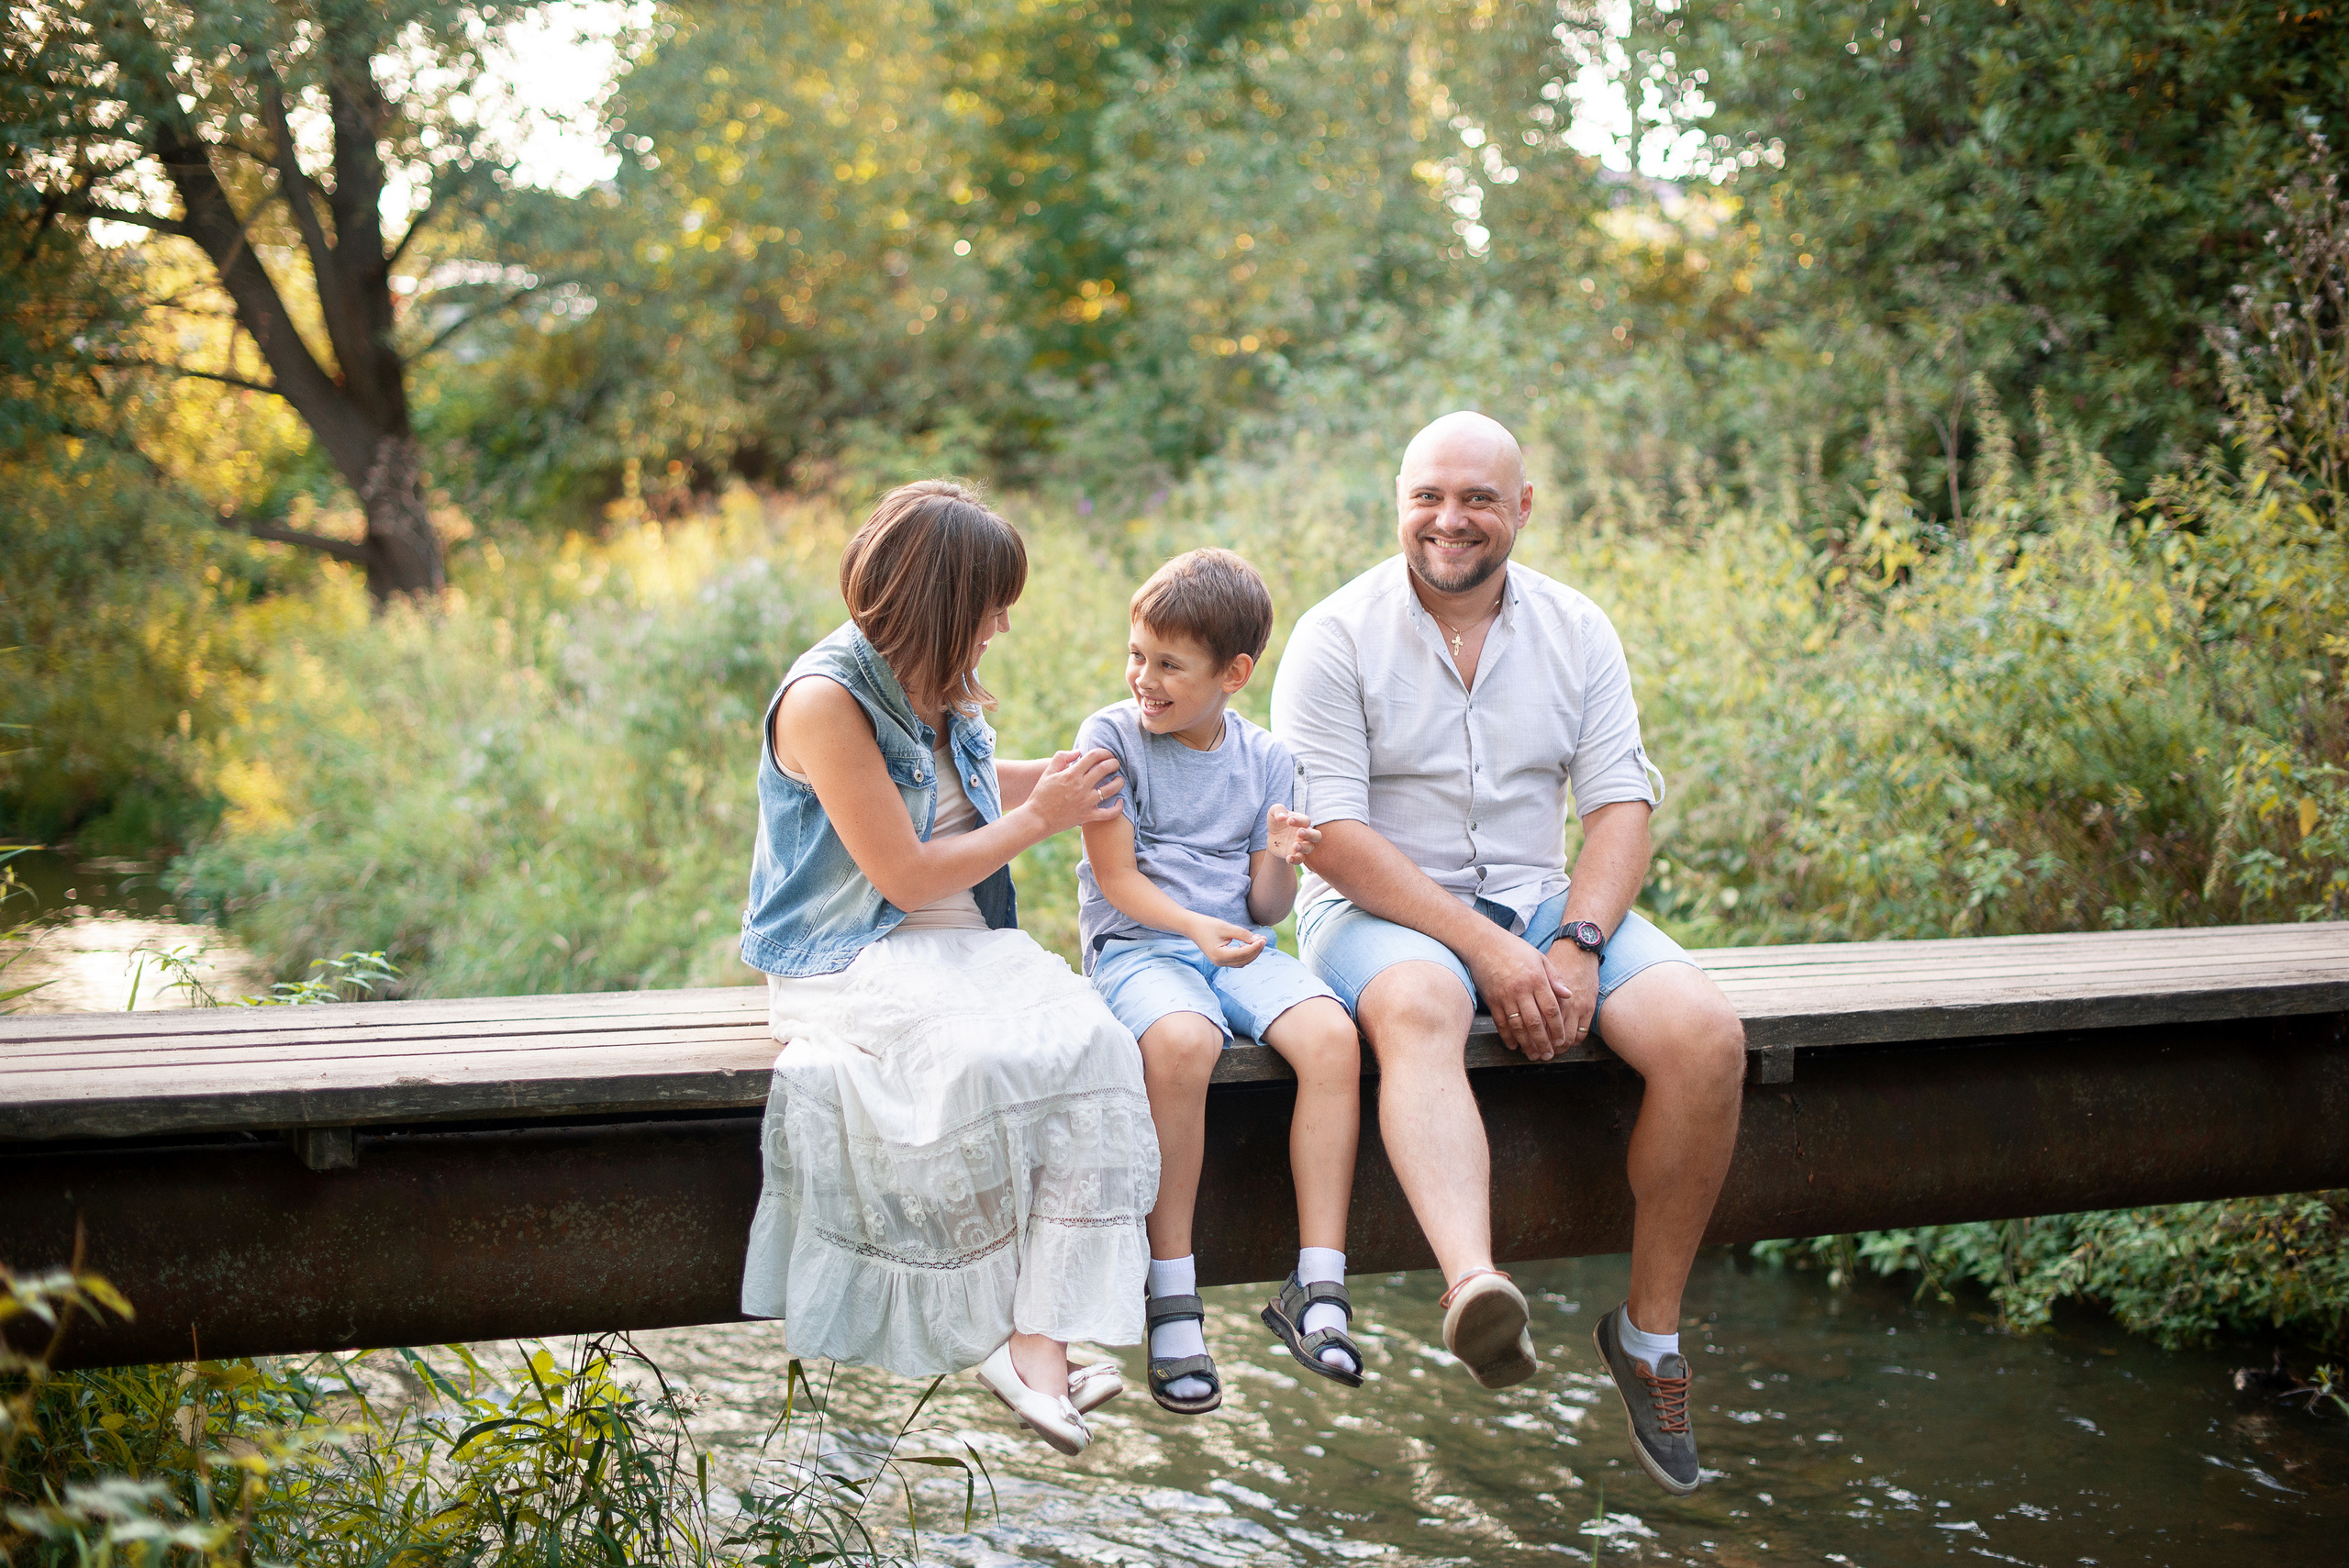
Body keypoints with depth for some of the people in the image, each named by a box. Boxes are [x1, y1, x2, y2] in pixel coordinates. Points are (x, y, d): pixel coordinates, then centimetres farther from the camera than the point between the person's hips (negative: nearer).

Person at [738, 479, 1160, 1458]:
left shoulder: (936, 689, 13)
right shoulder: (825, 700, -13)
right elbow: (903, 873, -15)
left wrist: (1080, 774, 38)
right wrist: (1041, 817, -5)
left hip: (963, 941, 7)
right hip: (848, 960, -7)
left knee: (1090, 1047, -24)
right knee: (981, 1061, -36)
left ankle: (1039, 1341, -31)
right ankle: (983, 1327, -18)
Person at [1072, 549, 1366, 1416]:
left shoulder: (1264, 759, 10)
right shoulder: (1111, 736, 1)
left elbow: (1265, 906, 8)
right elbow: (1118, 876, -4)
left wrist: (1283, 861, -15)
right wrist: (1197, 929, -21)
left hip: (1237, 943, 4)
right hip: (1138, 945, -3)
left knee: (1333, 1035, -27)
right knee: (1180, 1042, -37)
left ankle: (1316, 1286, -22)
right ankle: (1172, 1297, -28)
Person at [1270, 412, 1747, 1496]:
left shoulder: (1577, 632, 7)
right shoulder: (1338, 636, -5)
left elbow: (1622, 805, 2)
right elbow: (1331, 835, -13)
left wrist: (1577, 945, -17)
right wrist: (1484, 949, -21)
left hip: (1546, 903, 4)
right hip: (1382, 910, -4)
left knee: (1706, 1036, -21)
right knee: (1419, 1010, -39)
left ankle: (1649, 1333, -8)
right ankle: (1475, 1288, -63)